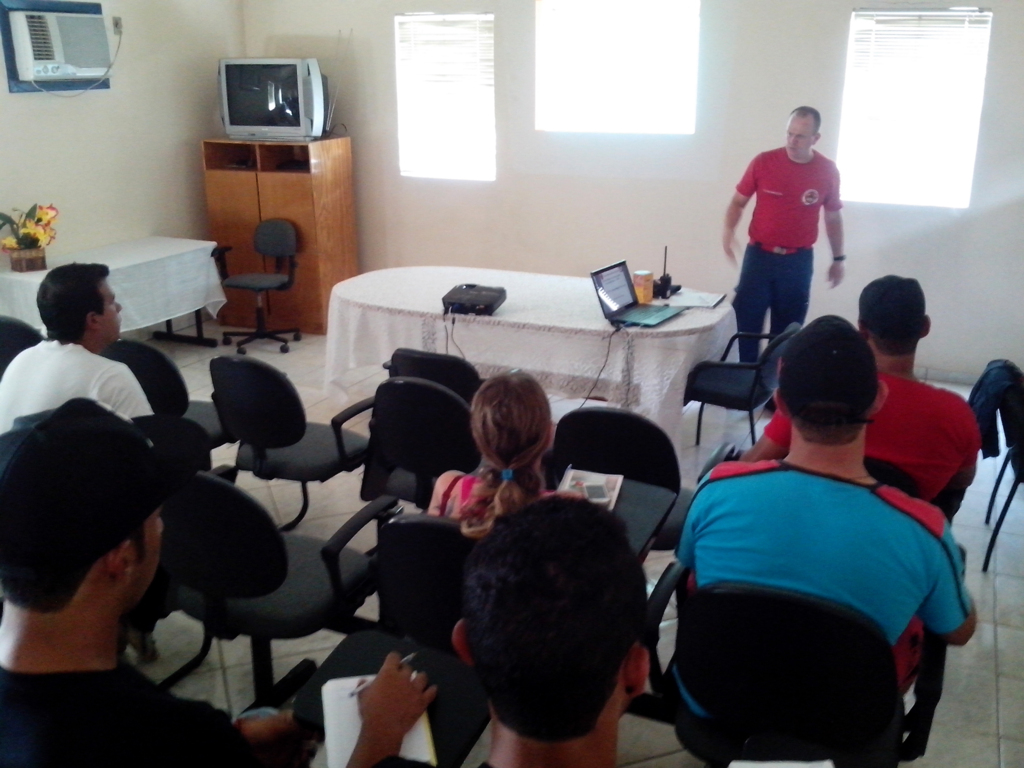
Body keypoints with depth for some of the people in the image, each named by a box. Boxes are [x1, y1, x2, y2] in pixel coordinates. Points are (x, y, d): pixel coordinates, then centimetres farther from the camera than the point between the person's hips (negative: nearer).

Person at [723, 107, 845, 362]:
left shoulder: (828, 171, -3)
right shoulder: (763, 162, -7)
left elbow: (833, 217, 9)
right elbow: (738, 201, 2)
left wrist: (838, 258, 12)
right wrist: (729, 230, -17)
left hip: (799, 261, 1)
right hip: (759, 255, -1)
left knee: (787, 330, 9)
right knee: (744, 323, -1)